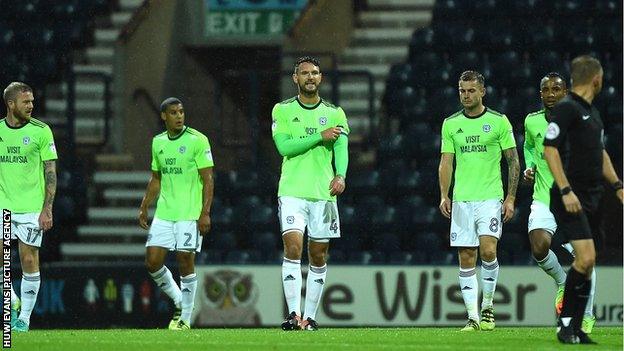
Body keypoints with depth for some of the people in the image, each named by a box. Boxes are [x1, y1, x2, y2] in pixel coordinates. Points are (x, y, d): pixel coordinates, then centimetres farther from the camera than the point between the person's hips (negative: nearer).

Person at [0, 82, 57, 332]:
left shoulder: (41, 131, -3)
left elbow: (50, 172, -3)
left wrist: (47, 209, -10)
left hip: (32, 208, -3)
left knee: (29, 260, -3)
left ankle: (24, 317, 5)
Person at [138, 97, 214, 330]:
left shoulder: (197, 141, -5)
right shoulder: (158, 143, 12)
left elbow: (208, 179, -7)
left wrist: (205, 213, -15)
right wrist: (144, 208, 15)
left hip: (189, 214, -5)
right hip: (163, 213, 5)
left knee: (185, 263, -6)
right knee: (152, 261, -2)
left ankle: (185, 318, 4)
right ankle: (179, 300, 20)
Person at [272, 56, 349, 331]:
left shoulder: (335, 113, 10)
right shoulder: (283, 110, 5)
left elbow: (341, 148, -1)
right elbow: (284, 146, -8)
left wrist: (340, 176, -20)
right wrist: (320, 137, -13)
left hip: (324, 193, 2)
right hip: (292, 192, -2)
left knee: (318, 256, 4)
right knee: (292, 248, -16)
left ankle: (310, 316, 11)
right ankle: (294, 314, -18)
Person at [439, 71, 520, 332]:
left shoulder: (499, 121, 1)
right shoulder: (451, 124, 9)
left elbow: (513, 161, 4)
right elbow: (446, 162, 9)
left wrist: (511, 198, -2)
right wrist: (444, 196, -3)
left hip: (490, 198, -3)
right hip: (461, 200, 3)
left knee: (488, 250, -18)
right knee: (466, 259, 0)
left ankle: (487, 306, 1)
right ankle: (473, 317, 3)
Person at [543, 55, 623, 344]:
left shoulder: (592, 112, 17)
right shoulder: (566, 108, -10)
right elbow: (550, 149, -16)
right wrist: (566, 190, -22)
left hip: (591, 198, 9)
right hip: (571, 199, -9)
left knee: (587, 264, 6)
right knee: (586, 258, -18)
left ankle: (575, 330, 10)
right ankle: (566, 321, -8)